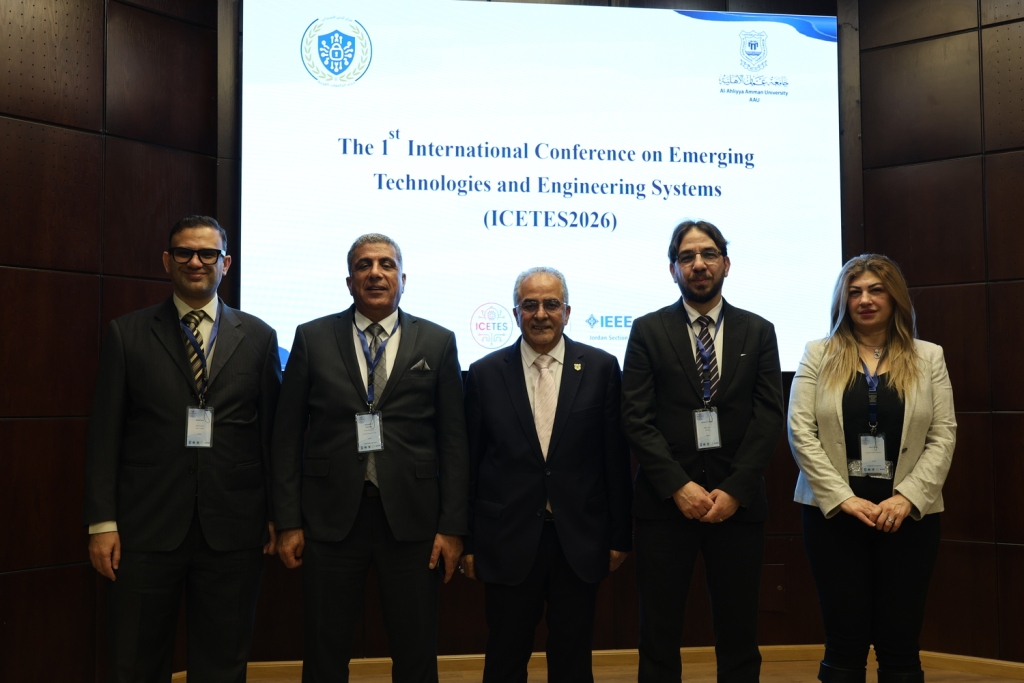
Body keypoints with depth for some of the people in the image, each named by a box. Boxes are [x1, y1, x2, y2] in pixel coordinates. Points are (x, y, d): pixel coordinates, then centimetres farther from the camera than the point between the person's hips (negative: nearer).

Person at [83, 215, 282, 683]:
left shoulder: (258, 337, 6)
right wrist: (102, 522, -4)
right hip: (146, 526, 0)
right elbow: (104, 433, 1)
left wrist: (276, 515, 4)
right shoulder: (127, 334, 4)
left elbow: (272, 431, 6)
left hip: (232, 526, 1)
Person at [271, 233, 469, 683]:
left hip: (411, 520, 0)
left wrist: (452, 526, -3)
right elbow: (288, 436, 4)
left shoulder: (437, 343, 4)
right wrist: (288, 522, -1)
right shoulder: (313, 338, 4)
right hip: (331, 517, 0)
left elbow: (453, 440, 3)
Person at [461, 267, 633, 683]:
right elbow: (470, 462, 3)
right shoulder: (484, 374, 1)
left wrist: (620, 535, 1)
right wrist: (467, 540, 2)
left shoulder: (600, 368, 0)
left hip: (579, 541, 0)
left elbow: (616, 457, 1)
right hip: (508, 540, 0)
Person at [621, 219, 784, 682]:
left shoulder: (759, 332, 9)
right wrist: (679, 486, -13)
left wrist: (735, 490, -10)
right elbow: (637, 418, -3)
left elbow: (769, 417, 1)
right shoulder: (648, 331, 4)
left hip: (738, 501, 1)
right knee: (659, 637, 5)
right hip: (666, 501, -1)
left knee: (739, 635, 8)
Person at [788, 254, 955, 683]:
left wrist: (908, 497, -12)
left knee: (899, 643, 5)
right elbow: (801, 431, -3)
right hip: (834, 512, -1)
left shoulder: (928, 358, 8)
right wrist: (844, 498, -12)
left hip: (908, 514, 1)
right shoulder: (818, 355, 4)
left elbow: (943, 435, 2)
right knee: (845, 641, 3)